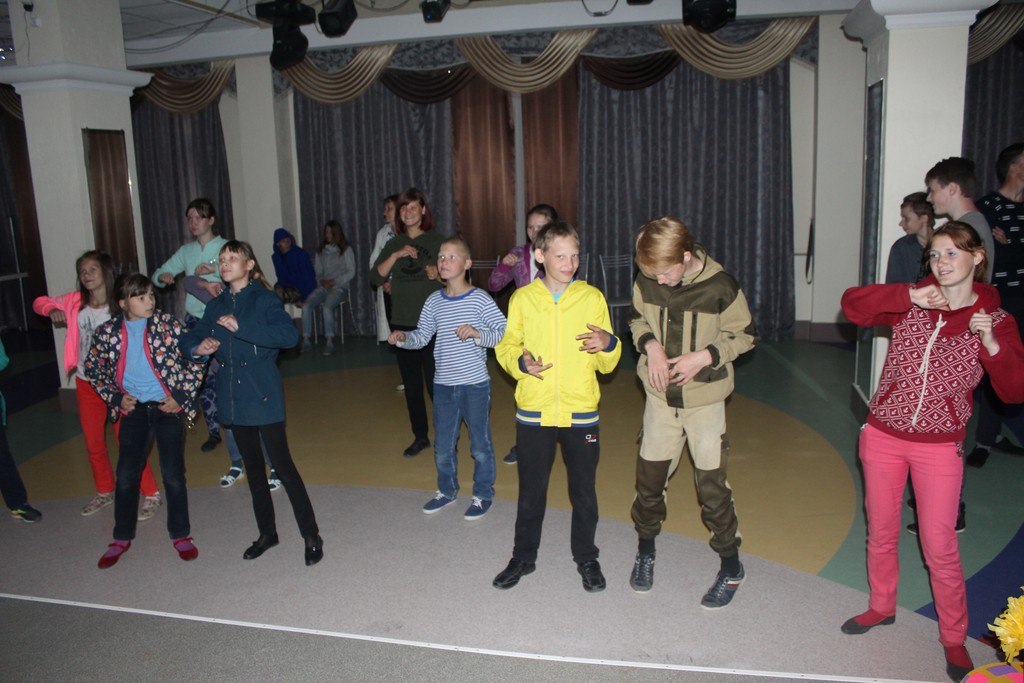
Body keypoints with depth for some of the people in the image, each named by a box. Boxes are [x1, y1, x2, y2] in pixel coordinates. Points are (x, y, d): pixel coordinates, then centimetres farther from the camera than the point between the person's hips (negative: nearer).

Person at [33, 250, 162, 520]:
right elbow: (40, 302, 14)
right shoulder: (75, 301, -2)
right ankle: (105, 492, 38)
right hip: (86, 383, 5)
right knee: (93, 443, 18)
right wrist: (52, 310, -8)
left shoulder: (119, 306, -15)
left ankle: (151, 494, 12)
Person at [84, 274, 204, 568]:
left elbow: (197, 359, -5)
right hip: (134, 410, 2)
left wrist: (181, 395, -8)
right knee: (126, 475, 9)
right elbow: (93, 368, 11)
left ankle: (180, 535, 20)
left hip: (167, 408, -2)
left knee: (173, 474, 3)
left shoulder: (168, 325, -9)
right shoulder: (107, 332, -2)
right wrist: (115, 397, 2)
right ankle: (122, 537, 27)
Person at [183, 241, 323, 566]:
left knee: (282, 466, -6)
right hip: (233, 399, 6)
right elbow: (189, 339, 15)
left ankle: (311, 536, 4)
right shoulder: (216, 306, 10)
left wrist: (241, 327, -28)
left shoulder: (264, 300, -8)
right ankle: (267, 533, 29)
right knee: (253, 468, 16)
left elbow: (289, 335, -24)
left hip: (263, 396, -6)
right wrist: (197, 347, -9)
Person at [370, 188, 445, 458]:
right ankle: (420, 436, 24)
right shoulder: (394, 244, 10)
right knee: (411, 385, 11)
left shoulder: (436, 241, 0)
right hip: (403, 324, 4)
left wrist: (438, 274, -19)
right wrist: (396, 256, -13)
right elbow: (375, 278, -1)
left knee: (435, 382, -4)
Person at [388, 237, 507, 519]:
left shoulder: (480, 299, -11)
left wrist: (478, 333, -27)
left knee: (480, 444, 9)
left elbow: (504, 333, -13)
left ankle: (483, 493, 28)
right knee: (443, 445, 17)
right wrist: (403, 337, -9)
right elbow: (422, 336, 9)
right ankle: (446, 489, 38)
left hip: (475, 384, -4)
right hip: (443, 384, 5)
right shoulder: (434, 301, 3)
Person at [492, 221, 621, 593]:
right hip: (533, 412, 0)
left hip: (581, 412, 0)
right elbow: (506, 347, 7)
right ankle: (523, 557, 32)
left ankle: (586, 558, 31)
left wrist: (608, 345, -18)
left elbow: (607, 364, 3)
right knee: (530, 490, 13)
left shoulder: (593, 298, -1)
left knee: (584, 491, 11)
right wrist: (520, 362, -14)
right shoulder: (522, 299, 0)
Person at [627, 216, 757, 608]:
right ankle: (645, 552, 36)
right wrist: (650, 344, -11)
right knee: (649, 477, 12)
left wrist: (704, 356, -20)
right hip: (660, 396, 3)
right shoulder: (646, 281, -8)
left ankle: (731, 568, 23)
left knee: (712, 485, 2)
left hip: (705, 399, -3)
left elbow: (744, 335, -6)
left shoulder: (719, 286, -17)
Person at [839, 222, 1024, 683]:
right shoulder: (912, 303, -2)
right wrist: (909, 297, -26)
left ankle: (954, 637, 22)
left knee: (939, 546, 1)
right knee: (881, 532, 15)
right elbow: (852, 304, -16)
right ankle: (882, 607, 37)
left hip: (939, 446, -2)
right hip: (882, 437, 2)